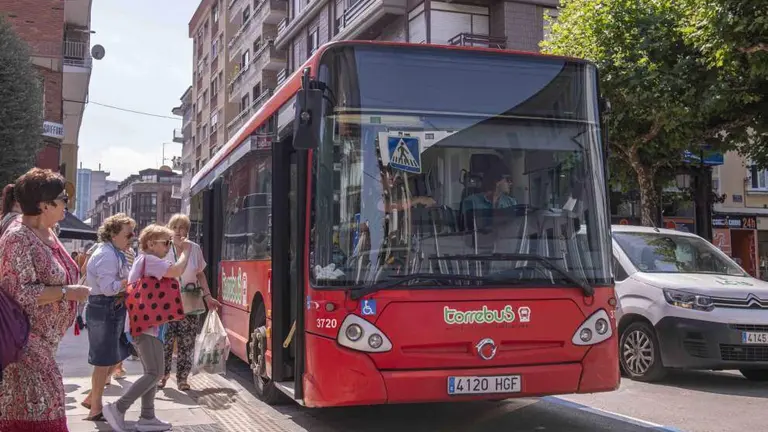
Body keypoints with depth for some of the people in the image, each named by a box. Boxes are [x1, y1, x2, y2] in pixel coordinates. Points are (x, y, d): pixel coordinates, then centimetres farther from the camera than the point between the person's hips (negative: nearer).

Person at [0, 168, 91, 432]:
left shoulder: (48, 234, 9)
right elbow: (22, 294, -25)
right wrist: (68, 292, -20)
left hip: (42, 340, 9)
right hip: (24, 340, -9)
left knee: (40, 406, 15)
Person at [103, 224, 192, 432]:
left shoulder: (144, 260, 19)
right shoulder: (149, 260, -14)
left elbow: (171, 275, 19)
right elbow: (177, 271, -26)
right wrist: (185, 251, -12)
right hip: (147, 324, -11)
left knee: (151, 372, 13)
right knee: (155, 373, -10)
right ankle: (118, 408, -9)